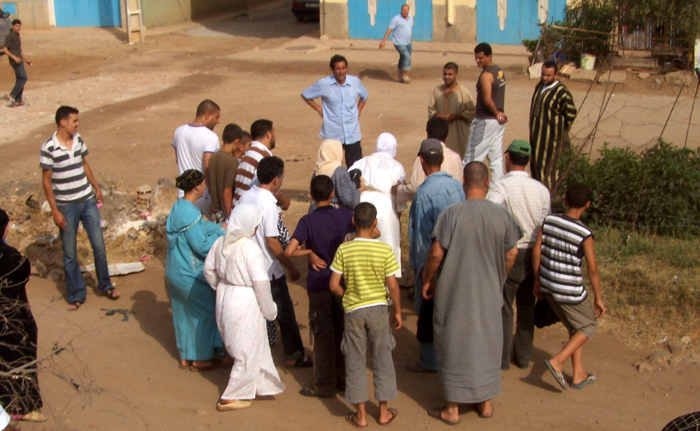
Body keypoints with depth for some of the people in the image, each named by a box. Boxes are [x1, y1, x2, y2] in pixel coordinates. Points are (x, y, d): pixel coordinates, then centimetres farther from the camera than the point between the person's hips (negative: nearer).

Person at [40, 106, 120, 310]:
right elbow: (46, 181, -11)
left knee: (99, 246, 9)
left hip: (88, 201, 4)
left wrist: (97, 188, 17)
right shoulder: (49, 148, -16)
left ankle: (105, 285, 28)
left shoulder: (79, 140, -1)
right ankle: (76, 294, 22)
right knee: (70, 253, 8)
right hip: (66, 207, -4)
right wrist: (55, 211, -11)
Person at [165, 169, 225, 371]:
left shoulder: (179, 207, 5)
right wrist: (223, 235, -10)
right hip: (189, 275, -9)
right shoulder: (190, 213, -25)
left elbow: (204, 226, 12)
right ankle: (201, 359, 18)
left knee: (184, 314, 19)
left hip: (176, 271, 9)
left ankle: (186, 357, 30)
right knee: (205, 313, 7)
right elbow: (203, 246, -22)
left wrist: (223, 230, 6)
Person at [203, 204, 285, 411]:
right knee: (247, 353, 7)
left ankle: (261, 385, 38)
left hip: (224, 299, 8)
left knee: (254, 347, 23)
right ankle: (232, 398, 14)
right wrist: (269, 309, -7)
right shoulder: (250, 249, -21)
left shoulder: (220, 243, 0)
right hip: (245, 304, -8)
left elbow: (209, 270, 10)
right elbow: (261, 283, -20)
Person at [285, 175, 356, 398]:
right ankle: (344, 379, 23)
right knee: (342, 332, 14)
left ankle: (325, 385, 10)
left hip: (318, 285, -3)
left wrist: (309, 252, -7)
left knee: (323, 335, 5)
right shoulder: (343, 215, -4)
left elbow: (289, 251, -23)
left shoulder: (308, 221, -13)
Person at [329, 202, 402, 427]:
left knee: (355, 362, 10)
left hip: (353, 310, 0)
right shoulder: (385, 250, -12)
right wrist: (398, 311, 4)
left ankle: (361, 415, 17)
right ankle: (384, 412, 22)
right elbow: (393, 286, -9)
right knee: (382, 360, 13)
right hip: (379, 309, 0)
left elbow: (334, 285, -10)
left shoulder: (344, 250, -11)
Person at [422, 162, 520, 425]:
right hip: (489, 294, 4)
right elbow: (511, 255, 2)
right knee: (487, 343, 18)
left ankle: (452, 409, 18)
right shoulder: (502, 215, -6)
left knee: (454, 345, 9)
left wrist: (427, 280, 1)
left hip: (455, 293, -3)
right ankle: (485, 403, 30)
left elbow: (436, 254, -16)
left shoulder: (452, 214, -17)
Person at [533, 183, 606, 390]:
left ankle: (578, 375, 26)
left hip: (548, 285, 6)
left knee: (574, 327, 22)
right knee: (587, 327, 16)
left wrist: (537, 281, 13)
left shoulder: (549, 220, -4)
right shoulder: (584, 234, -17)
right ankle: (557, 361, 1)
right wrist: (598, 298, -1)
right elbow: (592, 269, -13)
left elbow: (536, 252, 1)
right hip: (569, 290, -6)